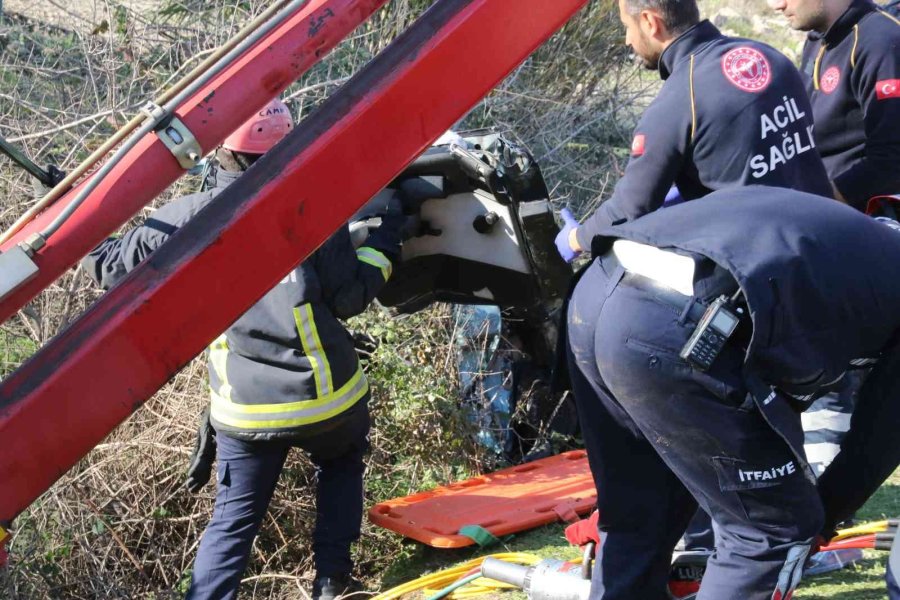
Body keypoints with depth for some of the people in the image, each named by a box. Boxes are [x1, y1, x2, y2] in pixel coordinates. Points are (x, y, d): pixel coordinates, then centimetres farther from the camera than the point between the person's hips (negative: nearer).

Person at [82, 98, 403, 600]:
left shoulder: (188, 219, -7)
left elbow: (110, 266, 3)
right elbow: (349, 298, -7)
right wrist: (381, 249, 10)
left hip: (245, 411, 1)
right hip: (326, 397, 0)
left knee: (233, 521, 15)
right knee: (341, 465, 31)